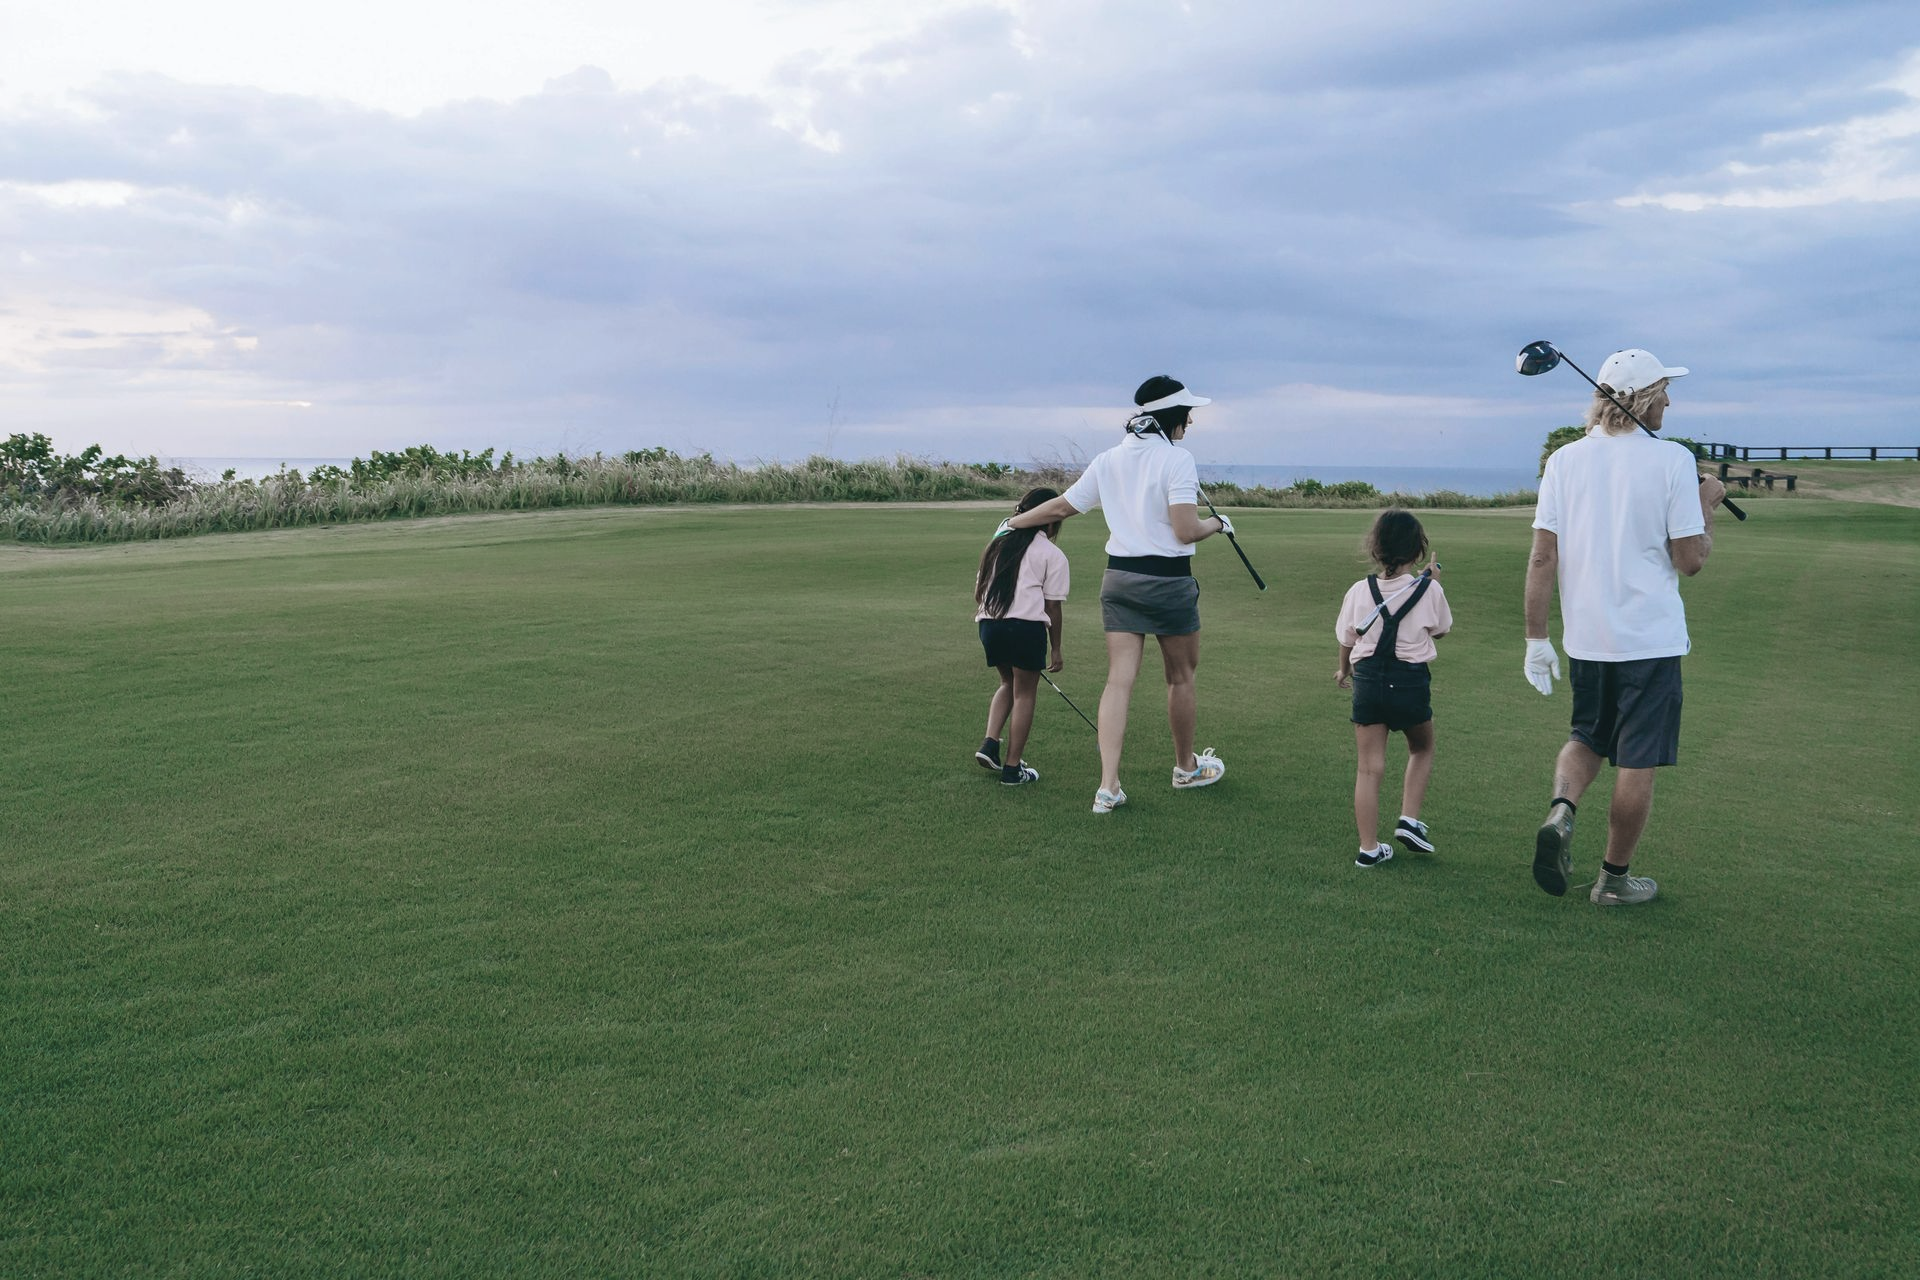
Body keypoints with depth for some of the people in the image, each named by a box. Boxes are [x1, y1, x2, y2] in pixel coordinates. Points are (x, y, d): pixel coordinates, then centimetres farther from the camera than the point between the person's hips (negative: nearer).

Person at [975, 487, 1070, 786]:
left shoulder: (997, 544, 21)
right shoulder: (1053, 555, 5)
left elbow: (978, 592, 20)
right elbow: (1052, 606, 2)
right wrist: (1056, 650, 9)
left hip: (988, 624, 5)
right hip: (1027, 626, -5)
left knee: (1009, 684, 26)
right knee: (1024, 693, 7)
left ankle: (989, 744, 10)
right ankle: (1012, 768, 10)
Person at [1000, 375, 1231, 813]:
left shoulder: (1109, 460, 6)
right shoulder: (1176, 459, -11)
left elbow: (1060, 507, 12)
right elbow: (1186, 531, -19)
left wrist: (1013, 522, 27)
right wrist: (1217, 523, 1)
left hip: (1118, 579, 5)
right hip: (1168, 581, -5)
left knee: (1119, 680, 1)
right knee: (1180, 676, 14)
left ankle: (1108, 786, -5)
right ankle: (1186, 767, 31)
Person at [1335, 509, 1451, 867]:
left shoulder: (1359, 591, -2)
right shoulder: (1429, 590, -5)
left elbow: (1346, 640, 8)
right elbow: (1440, 630, 13)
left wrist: (1344, 671, 28)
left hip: (1367, 680, 1)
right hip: (1411, 681, -1)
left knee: (1369, 767, 5)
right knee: (1421, 750, 25)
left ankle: (1369, 847, 6)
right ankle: (1409, 819, 12)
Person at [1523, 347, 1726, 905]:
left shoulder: (1564, 460, 1)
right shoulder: (1672, 459, -9)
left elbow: (1542, 557, -2)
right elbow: (1690, 560, -8)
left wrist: (1536, 638, 3)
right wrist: (1707, 503, 8)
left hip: (1585, 638, 4)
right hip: (1651, 639, -4)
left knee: (1587, 738, 22)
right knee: (1637, 763, 7)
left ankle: (1561, 810, -6)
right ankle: (1614, 879, 17)